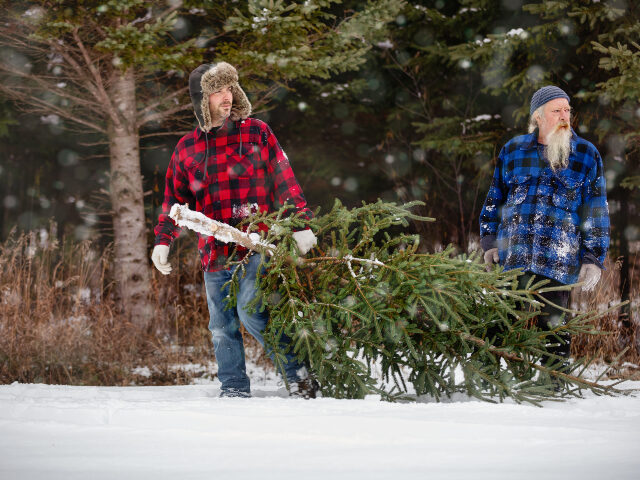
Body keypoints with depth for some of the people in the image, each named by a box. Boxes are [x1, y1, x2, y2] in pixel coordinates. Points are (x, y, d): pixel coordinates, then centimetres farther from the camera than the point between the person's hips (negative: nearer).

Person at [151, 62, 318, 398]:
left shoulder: (256, 133, 4)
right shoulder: (186, 148, 12)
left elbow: (284, 182, 3)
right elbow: (176, 199, 20)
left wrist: (301, 225, -4)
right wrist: (163, 240, 10)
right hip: (214, 254, 4)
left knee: (250, 311, -19)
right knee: (222, 326, 6)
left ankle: (298, 370, -6)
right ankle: (234, 387, 18)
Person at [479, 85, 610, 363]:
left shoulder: (586, 155, 7)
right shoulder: (513, 150, 12)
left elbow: (596, 211, 6)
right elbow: (494, 198, 19)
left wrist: (593, 260, 0)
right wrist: (489, 242, 11)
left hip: (558, 264, -2)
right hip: (510, 261, 2)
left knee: (553, 329, -2)